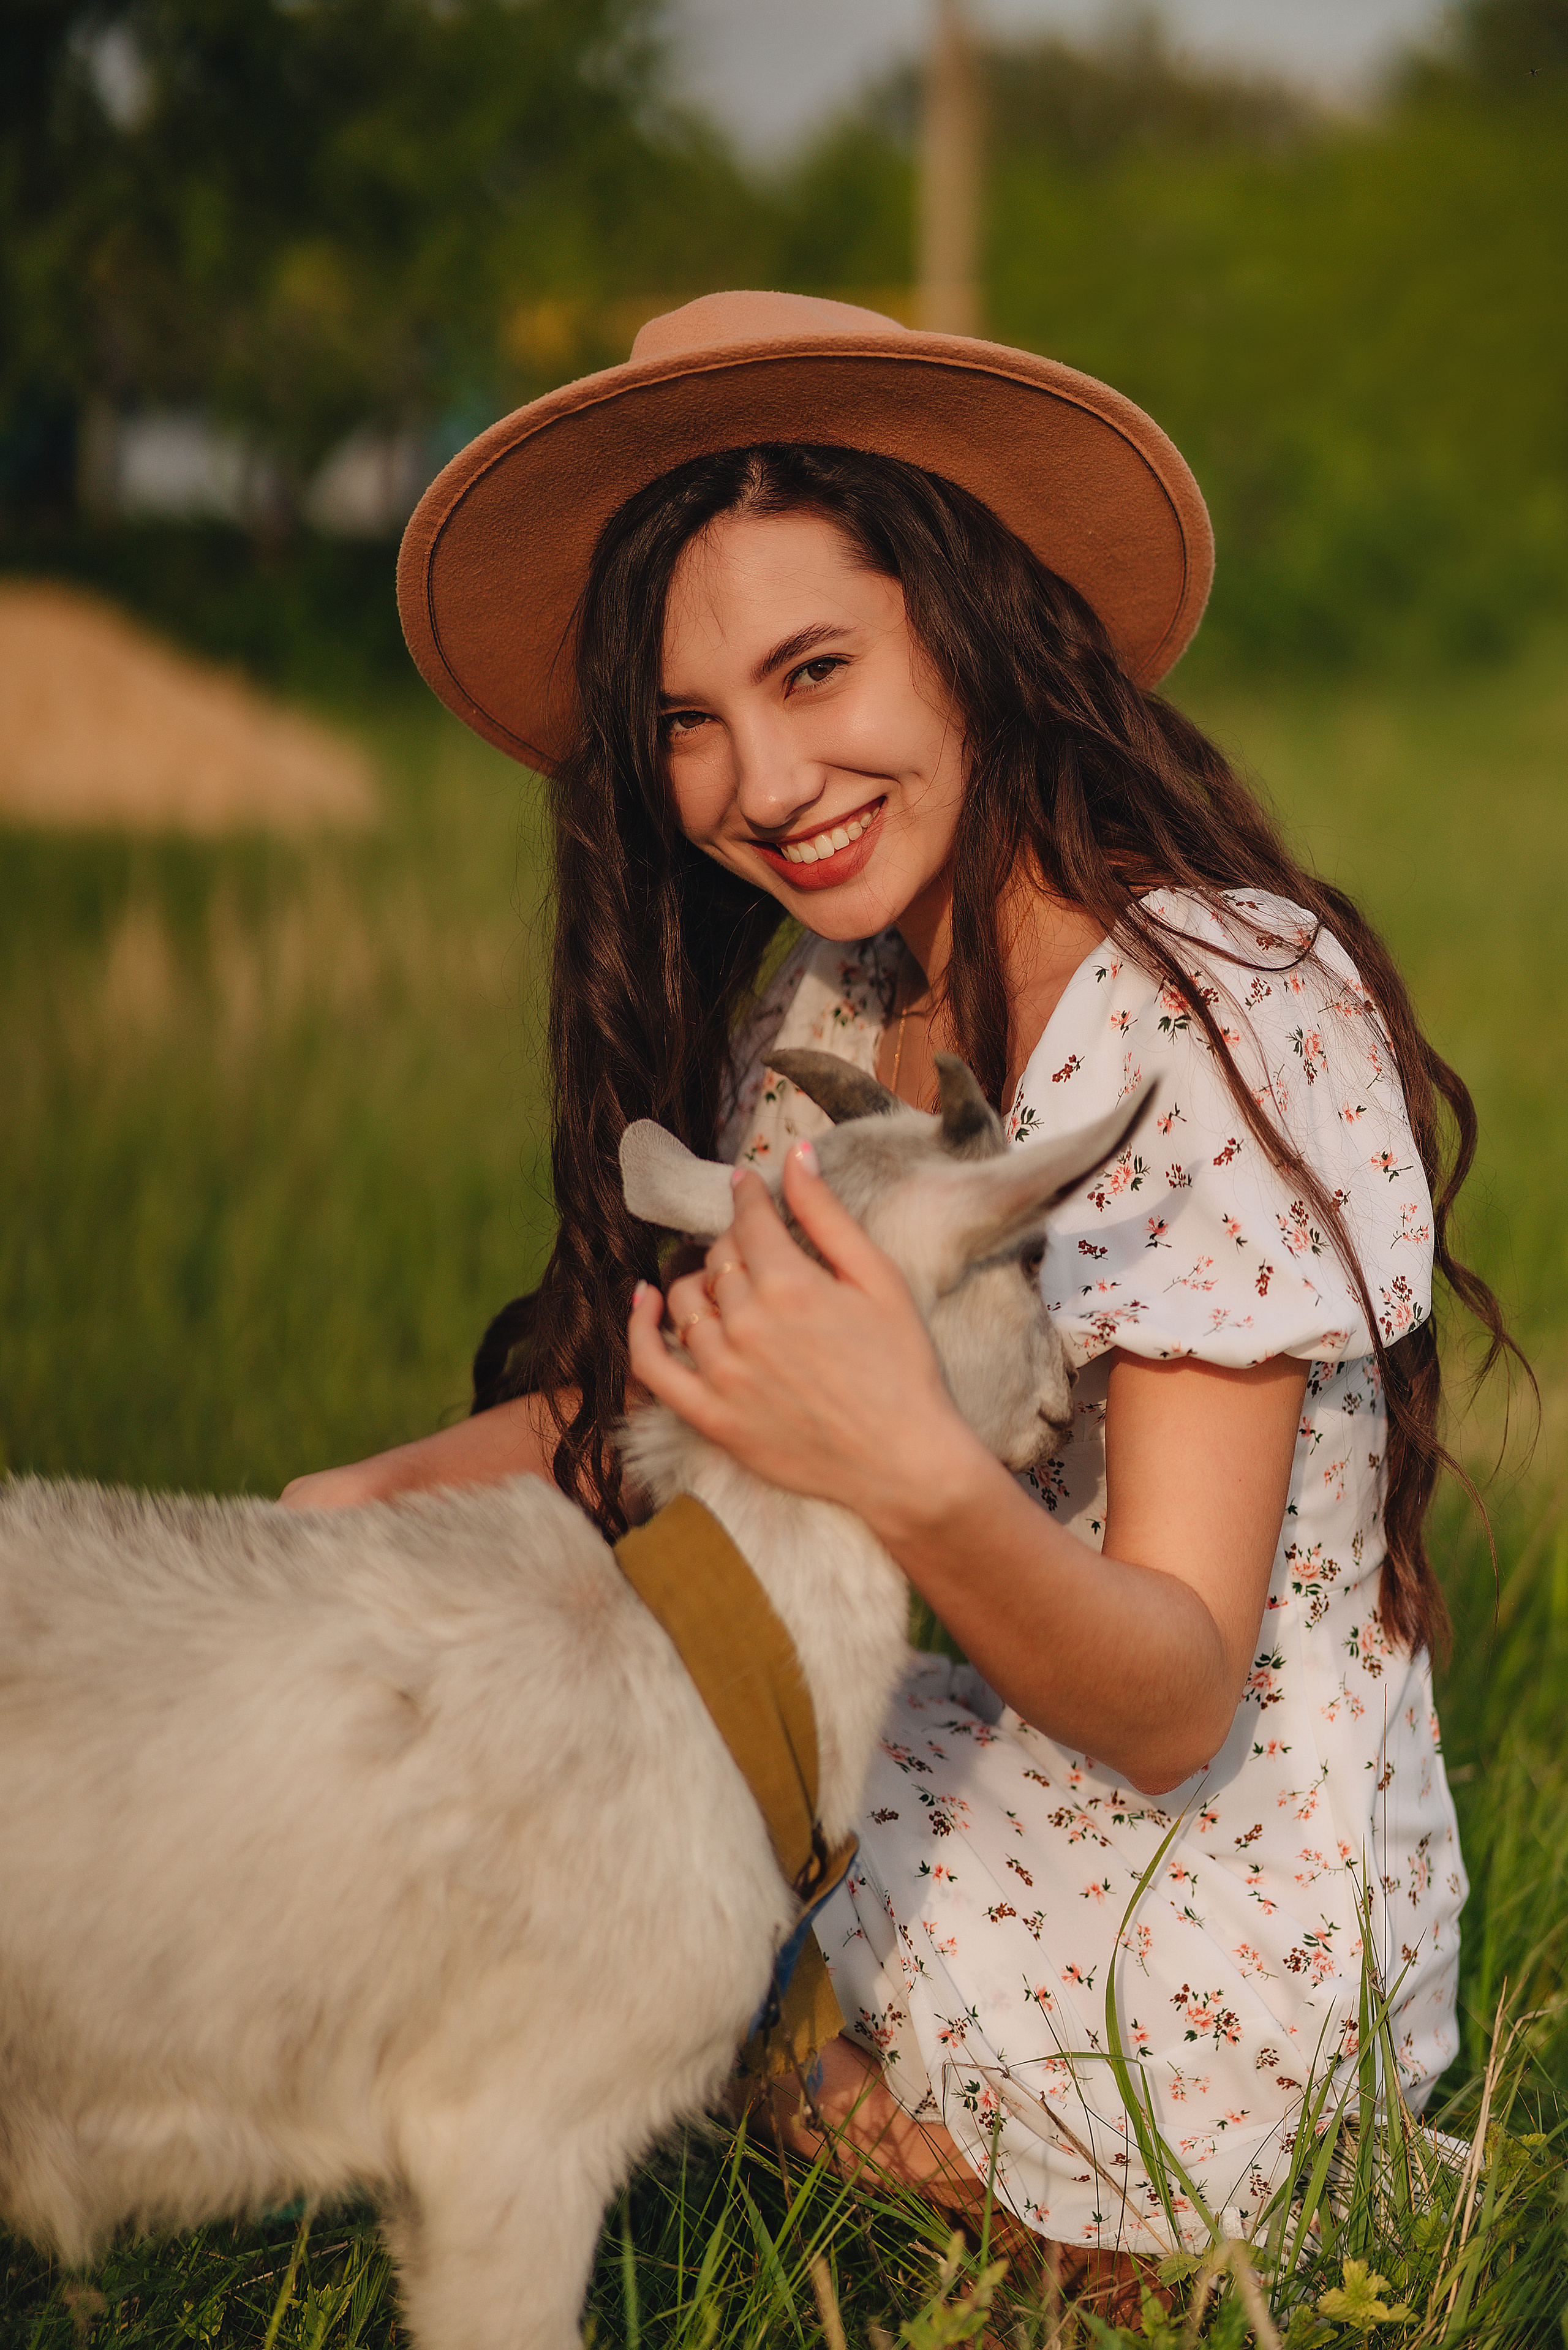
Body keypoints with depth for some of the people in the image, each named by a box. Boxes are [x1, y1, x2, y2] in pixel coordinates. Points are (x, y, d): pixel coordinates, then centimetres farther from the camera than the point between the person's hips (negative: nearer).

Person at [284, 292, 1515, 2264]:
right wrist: (363, 1501, -3)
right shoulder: (831, 1005, 1)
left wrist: (918, 1479, -45)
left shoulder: (1222, 1009, -23)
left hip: (1187, 1945, -8)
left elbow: (1169, 1710, -27)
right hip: (950, 1793, 8)